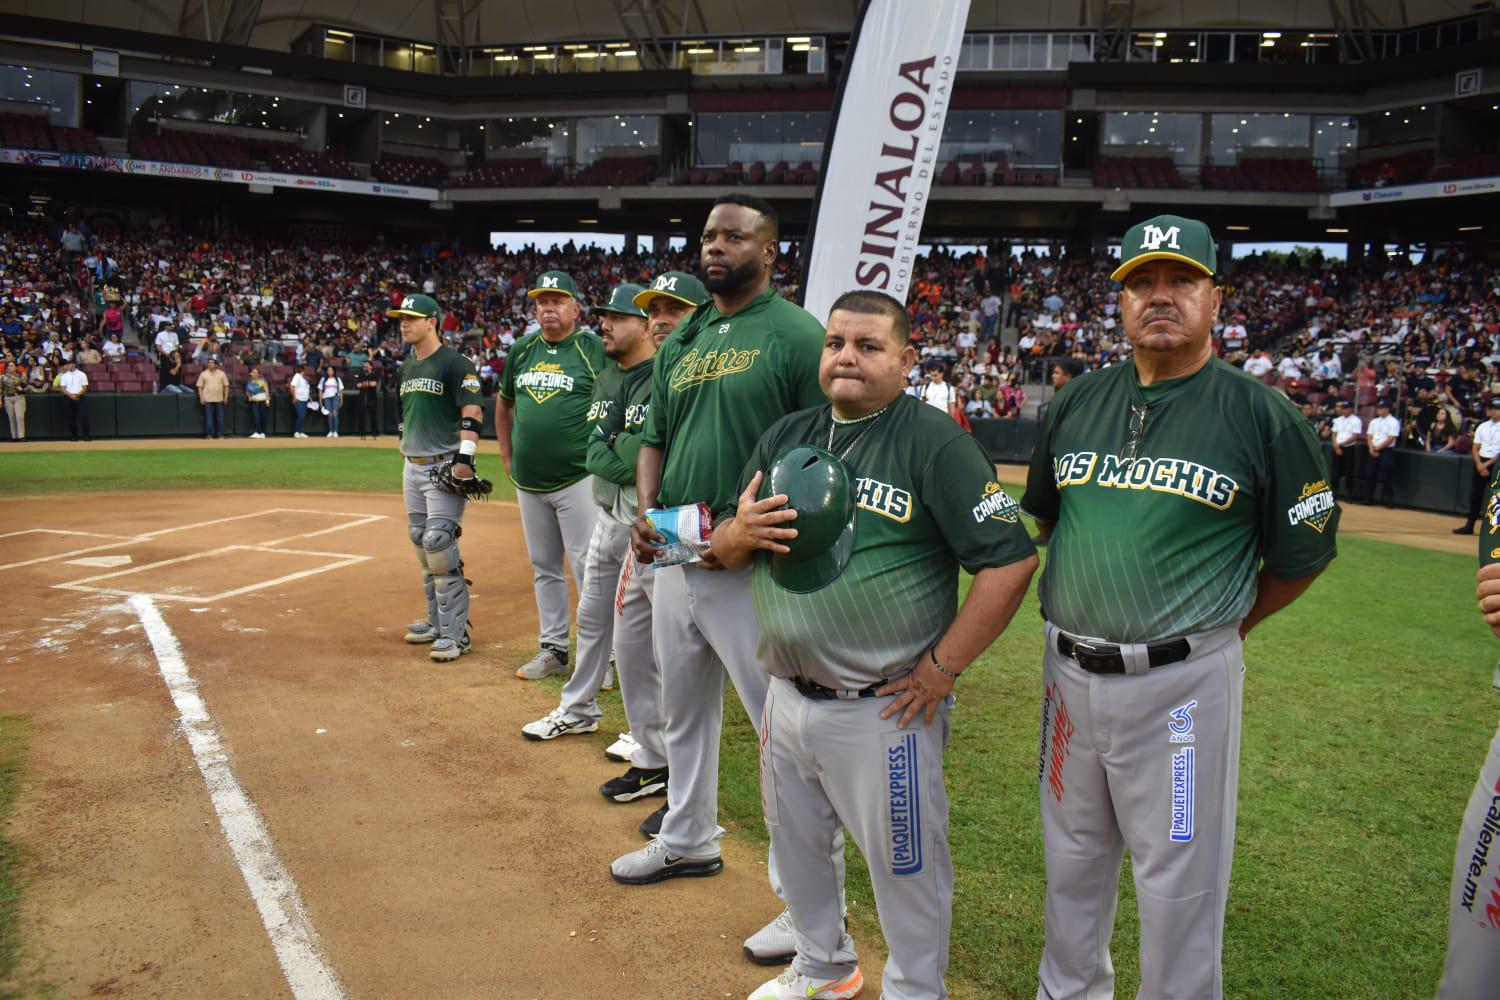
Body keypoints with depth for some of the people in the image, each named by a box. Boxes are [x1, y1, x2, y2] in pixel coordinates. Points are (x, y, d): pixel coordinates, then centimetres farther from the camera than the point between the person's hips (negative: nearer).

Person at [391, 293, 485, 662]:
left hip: (445, 466, -9)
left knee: (440, 544, -14)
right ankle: (438, 621, 25)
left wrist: (464, 458, -25)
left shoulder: (454, 363, -10)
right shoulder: (407, 366, 15)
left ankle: (456, 633, -8)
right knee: (421, 545, 13)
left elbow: (472, 412, -17)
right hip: (412, 466, 9)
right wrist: (407, 455, 20)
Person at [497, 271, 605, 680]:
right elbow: (504, 403, 24)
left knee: (587, 567, -5)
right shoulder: (522, 350, 10)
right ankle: (553, 649, 25)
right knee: (544, 567, 14)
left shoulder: (593, 348, -6)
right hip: (528, 482, 6)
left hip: (578, 480, -6)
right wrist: (507, 455, 18)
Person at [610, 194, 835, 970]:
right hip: (675, 559, 8)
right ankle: (689, 839, 44)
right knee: (684, 710, 22)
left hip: (754, 574, -8)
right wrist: (646, 513, 1)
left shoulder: (797, 335, -9)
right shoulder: (680, 343, 14)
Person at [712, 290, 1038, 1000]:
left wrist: (942, 668, -17)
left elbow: (1010, 560, -17)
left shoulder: (936, 444, -12)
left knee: (904, 862, 7)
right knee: (794, 846, 22)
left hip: (883, 708, -6)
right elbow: (725, 552, 13)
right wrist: (743, 530, -11)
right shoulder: (785, 436, 8)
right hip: (786, 696, 7)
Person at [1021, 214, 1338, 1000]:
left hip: (1184, 682, -5)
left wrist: (1224, 628, 6)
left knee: (1179, 877, 5)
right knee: (1072, 856, 21)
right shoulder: (1076, 403, 6)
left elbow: (1302, 553, 1)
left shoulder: (1263, 416, -8)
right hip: (1070, 671, 5)